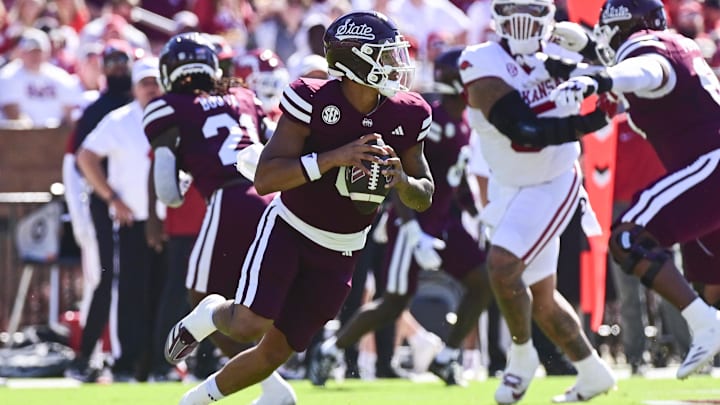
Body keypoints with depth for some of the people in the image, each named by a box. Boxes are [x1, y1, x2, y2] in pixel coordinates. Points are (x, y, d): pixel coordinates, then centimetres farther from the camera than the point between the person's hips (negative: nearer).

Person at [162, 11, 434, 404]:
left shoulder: (406, 116, -7)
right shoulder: (313, 100, -20)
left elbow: (424, 197, 4)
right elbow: (265, 178, -25)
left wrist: (401, 180, -21)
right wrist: (335, 158, -36)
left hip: (339, 253, 4)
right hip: (288, 229, -4)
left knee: (274, 351, 5)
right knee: (249, 326, -21)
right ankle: (212, 313, 15)